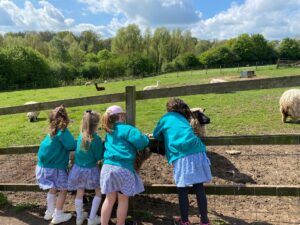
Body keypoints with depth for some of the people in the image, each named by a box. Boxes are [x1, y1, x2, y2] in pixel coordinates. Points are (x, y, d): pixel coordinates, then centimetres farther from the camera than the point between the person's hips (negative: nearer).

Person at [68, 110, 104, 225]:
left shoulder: (81, 136, -5)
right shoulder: (96, 139, -21)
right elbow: (98, 156, -13)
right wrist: (103, 146, 0)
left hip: (78, 169, 5)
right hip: (91, 170, -5)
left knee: (79, 193, 18)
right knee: (98, 192, 15)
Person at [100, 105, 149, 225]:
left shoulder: (109, 133, 17)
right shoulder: (127, 129, -7)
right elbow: (143, 142, -14)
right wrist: (145, 138, 10)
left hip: (107, 167, 6)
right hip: (123, 168, -6)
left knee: (110, 199, 16)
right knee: (123, 200, 12)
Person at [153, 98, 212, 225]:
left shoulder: (166, 117, 18)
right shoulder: (184, 119, 28)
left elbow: (156, 135, 28)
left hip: (181, 156, -4)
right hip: (197, 152, 4)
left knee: (182, 190, 7)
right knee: (199, 188, 9)